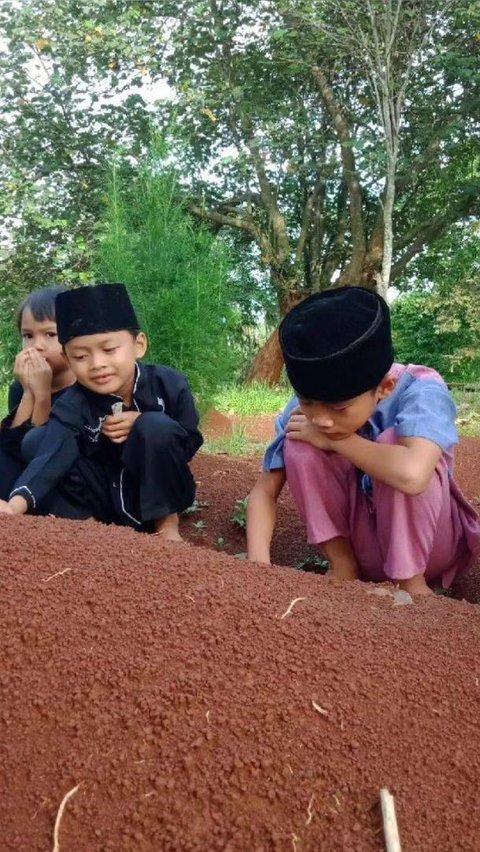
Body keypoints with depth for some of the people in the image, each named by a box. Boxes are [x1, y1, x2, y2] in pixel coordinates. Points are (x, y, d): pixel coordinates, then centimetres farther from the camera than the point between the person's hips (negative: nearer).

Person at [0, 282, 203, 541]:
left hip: (157, 494, -1)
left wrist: (145, 424, -24)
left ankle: (166, 520, -12)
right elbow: (51, 456, -31)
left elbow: (191, 444, -8)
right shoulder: (72, 406, -15)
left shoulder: (169, 384, -14)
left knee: (157, 427, -30)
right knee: (37, 440, -19)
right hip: (108, 498, 1)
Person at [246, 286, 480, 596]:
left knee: (392, 442, -31)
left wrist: (334, 441, -32)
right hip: (360, 541, 3)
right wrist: (258, 564, -30)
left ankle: (412, 584, -13)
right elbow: (265, 489, -12)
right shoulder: (306, 408, -16)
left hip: (430, 543, -3)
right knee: (299, 446, -20)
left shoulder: (420, 390, -28)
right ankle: (343, 568, -6)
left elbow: (411, 474, -48)